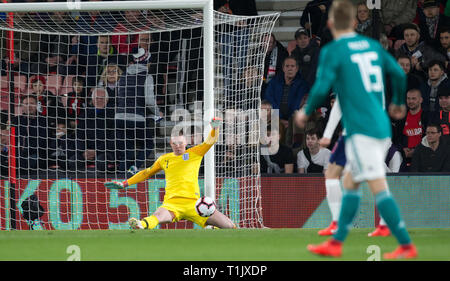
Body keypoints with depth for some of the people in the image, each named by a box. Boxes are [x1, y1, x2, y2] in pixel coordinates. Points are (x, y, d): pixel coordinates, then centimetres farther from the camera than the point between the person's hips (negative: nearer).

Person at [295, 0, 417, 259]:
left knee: (378, 187, -9)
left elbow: (322, 88, -13)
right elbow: (398, 73, 11)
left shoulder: (332, 51, -6)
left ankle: (407, 245, -14)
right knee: (350, 182, 16)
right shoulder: (373, 45, 12)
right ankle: (337, 242, 19)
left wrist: (306, 112, 5)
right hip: (383, 128, 7)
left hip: (360, 128, -7)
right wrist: (398, 104, 29)